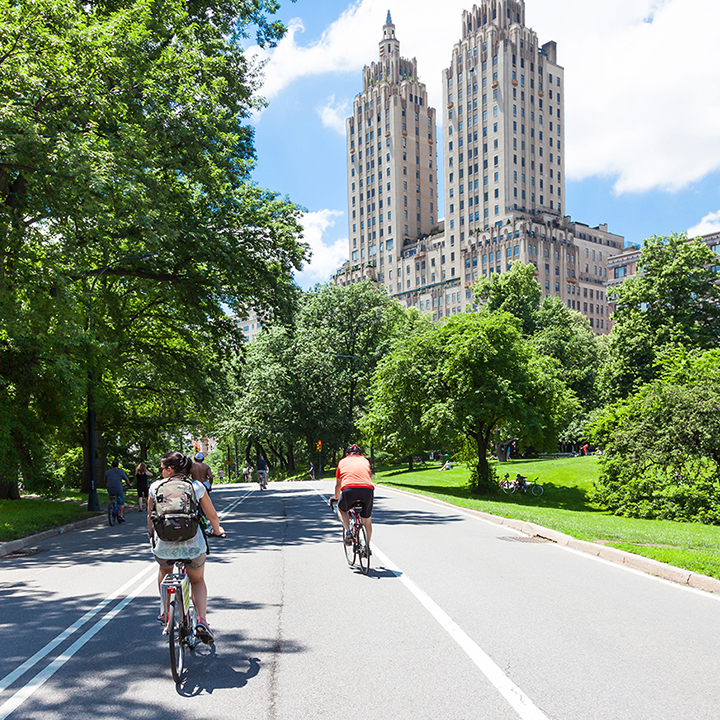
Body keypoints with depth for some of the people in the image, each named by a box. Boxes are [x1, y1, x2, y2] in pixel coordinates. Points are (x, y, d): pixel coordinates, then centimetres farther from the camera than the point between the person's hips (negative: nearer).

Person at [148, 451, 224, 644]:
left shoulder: (156, 487, 2)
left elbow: (150, 516, 16)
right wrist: (217, 530, 33)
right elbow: (212, 515, 12)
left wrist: (152, 534, 36)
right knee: (198, 581, 25)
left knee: (164, 571, 36)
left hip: (164, 546, 1)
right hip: (193, 545, 0)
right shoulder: (196, 486, 2)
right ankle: (201, 619, 4)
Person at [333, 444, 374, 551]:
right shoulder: (365, 461, 30)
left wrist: (336, 498, 55)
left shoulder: (342, 462, 27)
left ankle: (348, 531, 8)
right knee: (367, 520, 23)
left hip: (349, 489, -1)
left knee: (341, 509, 29)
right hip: (367, 490, 1)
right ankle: (368, 547, 29)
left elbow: (337, 485, 37)